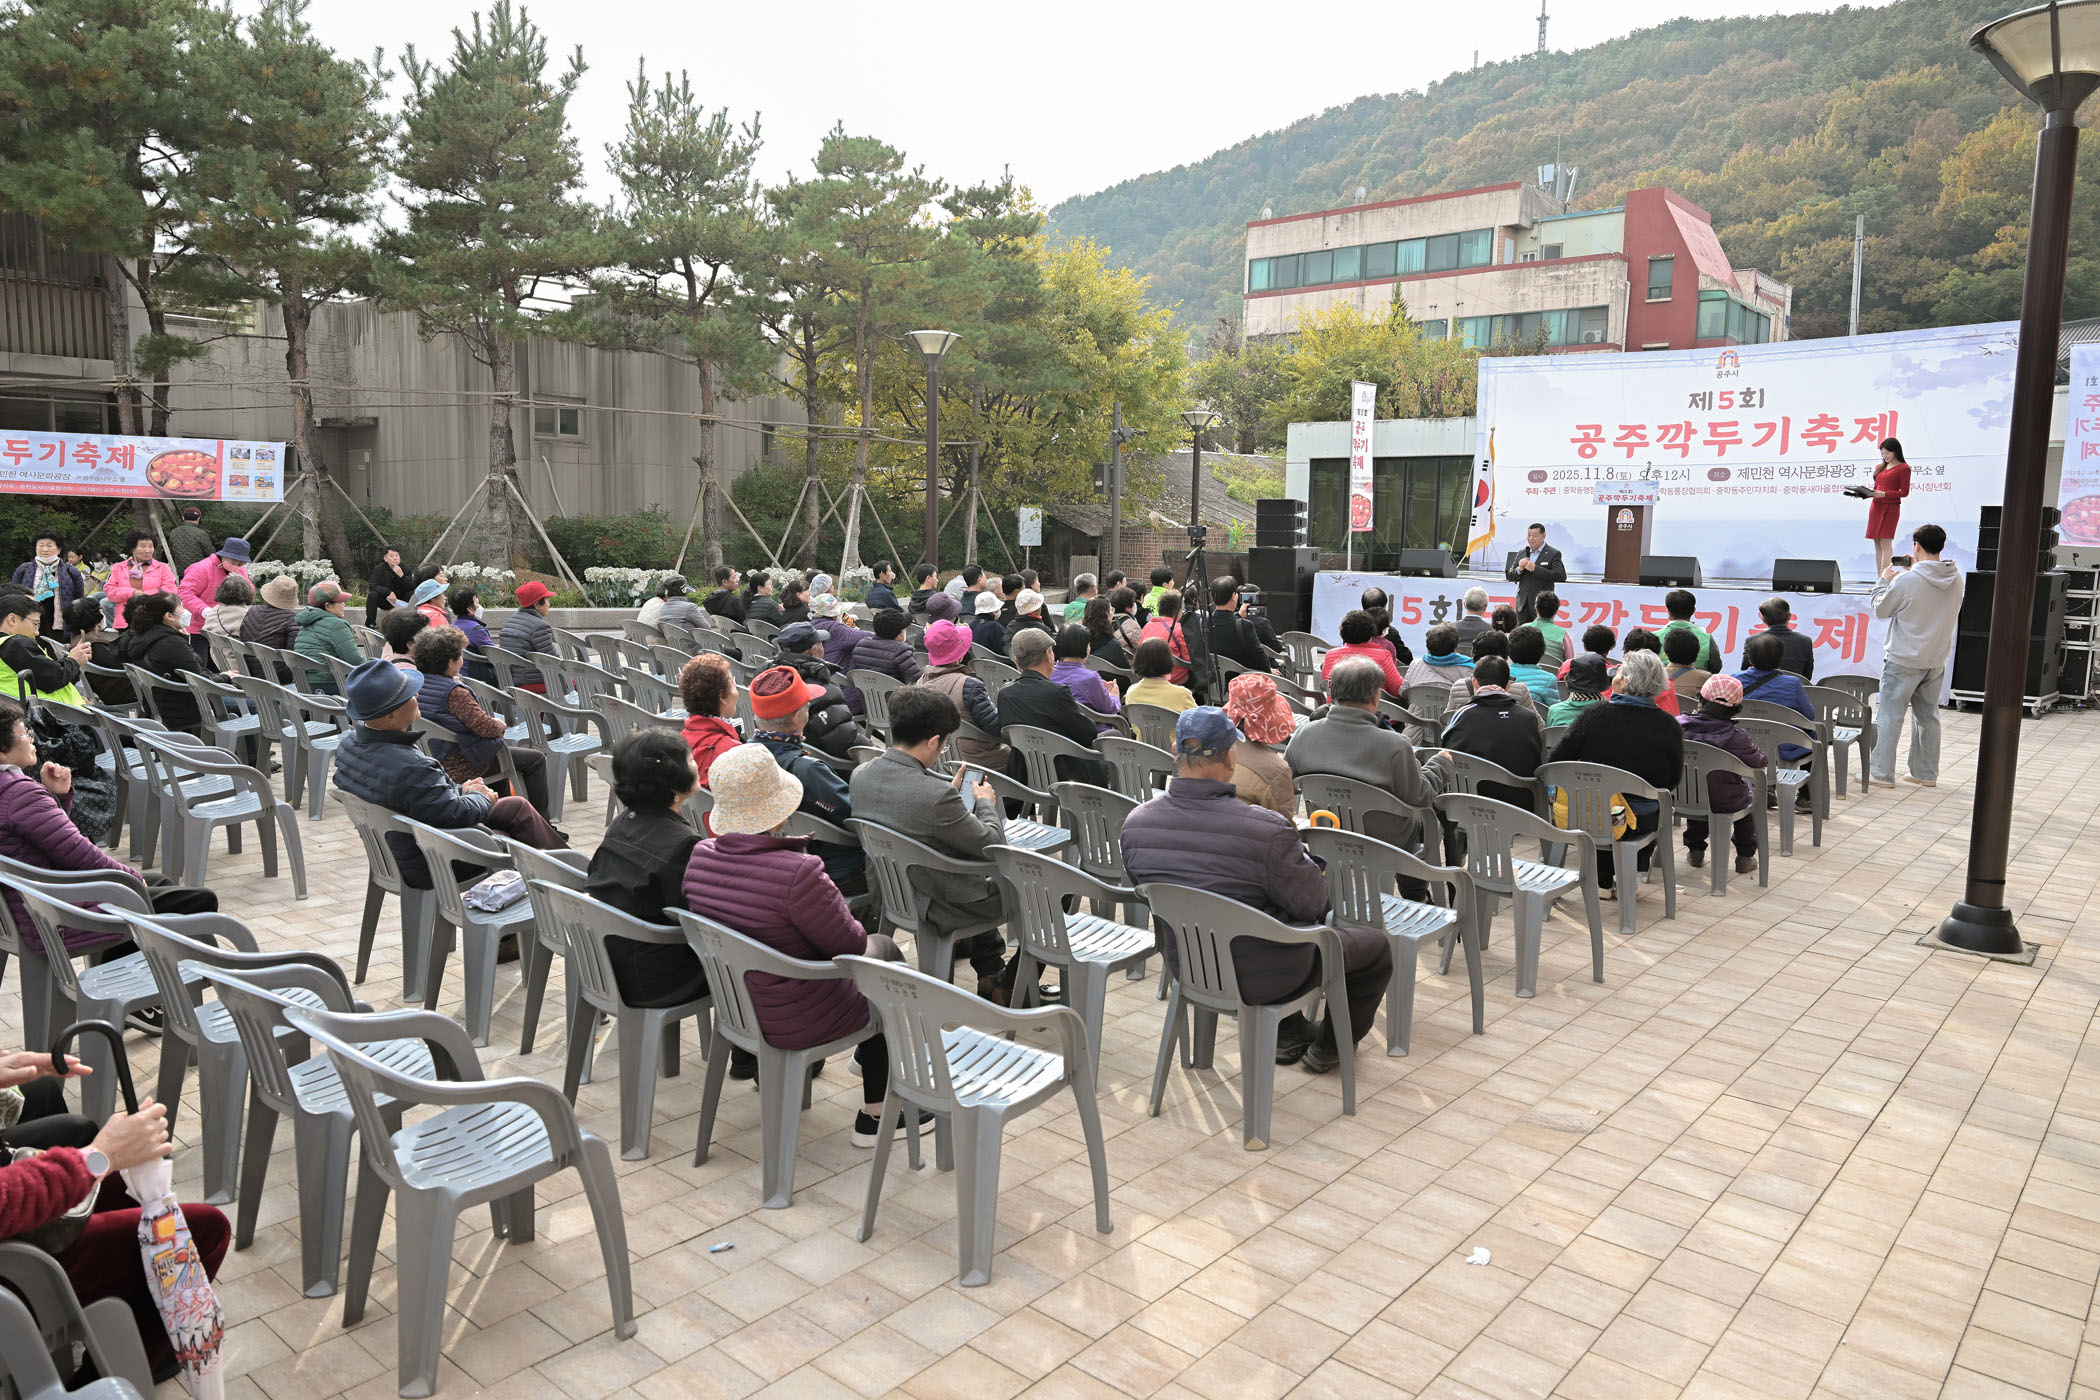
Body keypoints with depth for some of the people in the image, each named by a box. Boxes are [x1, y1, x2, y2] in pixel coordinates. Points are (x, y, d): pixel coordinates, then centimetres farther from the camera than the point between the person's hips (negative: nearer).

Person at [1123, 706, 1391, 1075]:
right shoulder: (1266, 830, -32)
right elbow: (1311, 904, -18)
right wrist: (1307, 862, 4)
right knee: (1377, 945, 20)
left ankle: (1289, 1035, 47)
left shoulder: (1135, 823, -15)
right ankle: (1328, 1048, 39)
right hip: (1263, 977, -6)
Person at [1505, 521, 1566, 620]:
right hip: (1523, 604, 4)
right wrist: (1519, 569, -10)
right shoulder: (1521, 553, 13)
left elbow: (1560, 576, -15)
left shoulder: (1553, 554, -2)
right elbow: (1509, 576, 13)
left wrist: (1535, 568, -19)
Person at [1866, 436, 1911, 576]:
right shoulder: (1880, 467, 17)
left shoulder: (1903, 468, -3)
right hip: (1876, 507, 7)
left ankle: (1884, 578, -12)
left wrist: (1884, 494, -19)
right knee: (1877, 544, 5)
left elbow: (1904, 492, -8)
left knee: (1886, 543, -11)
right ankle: (1879, 579, 7)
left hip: (1891, 508, -7)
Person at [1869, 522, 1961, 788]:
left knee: (1890, 716, 1)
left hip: (1903, 660, -6)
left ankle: (1882, 773, 4)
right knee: (1928, 716, 14)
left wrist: (1884, 580, 9)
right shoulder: (1956, 579, 2)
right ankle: (1926, 773, 22)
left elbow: (1881, 609, -8)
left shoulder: (1907, 580, -19)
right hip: (1937, 660, 6)